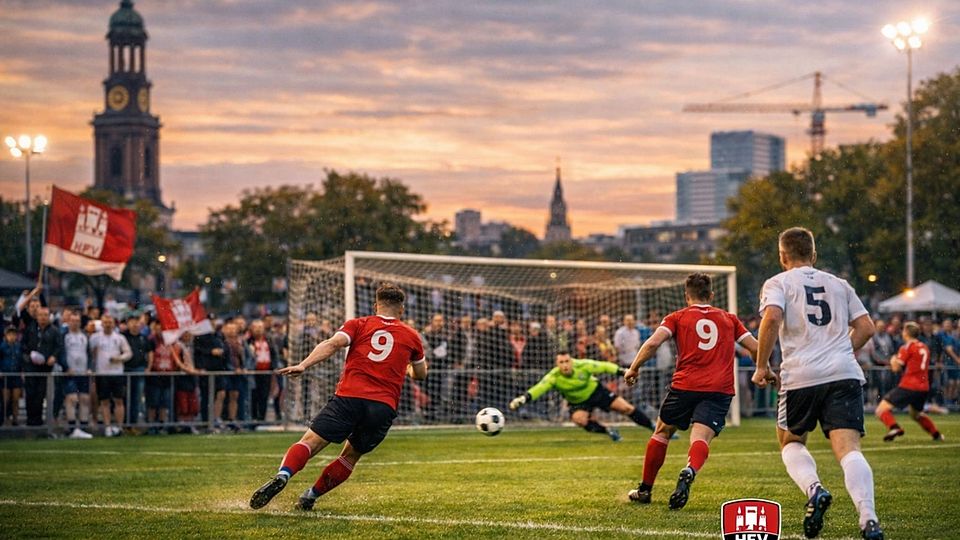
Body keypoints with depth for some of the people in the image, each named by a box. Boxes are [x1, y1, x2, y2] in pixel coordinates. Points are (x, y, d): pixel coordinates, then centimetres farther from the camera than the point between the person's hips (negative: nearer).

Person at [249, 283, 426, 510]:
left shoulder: (358, 325, 14)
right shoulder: (411, 336, 20)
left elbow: (333, 344, -5)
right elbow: (420, 374, 34)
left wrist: (304, 365, -16)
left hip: (349, 397, -2)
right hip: (385, 406, 2)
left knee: (310, 442, -8)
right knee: (350, 456, 19)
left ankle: (282, 476, -34)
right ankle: (310, 496, 10)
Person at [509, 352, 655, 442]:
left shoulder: (583, 366, -29)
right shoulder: (554, 377, -30)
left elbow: (605, 367, -16)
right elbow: (539, 388, -43)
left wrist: (623, 372, -15)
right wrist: (524, 398, -60)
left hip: (596, 391, 0)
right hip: (578, 402, 1)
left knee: (626, 408, -7)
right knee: (579, 419, -29)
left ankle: (653, 427, 14)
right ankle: (608, 431, -3)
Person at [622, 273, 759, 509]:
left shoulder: (677, 318, 10)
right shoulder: (729, 319, 18)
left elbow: (653, 343, -5)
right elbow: (755, 348, 17)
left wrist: (634, 368, 6)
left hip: (685, 385, -1)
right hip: (720, 390, 1)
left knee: (662, 432, 19)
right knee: (701, 438, -13)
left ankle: (645, 490, 26)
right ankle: (689, 472, -47)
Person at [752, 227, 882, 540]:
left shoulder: (778, 283, 8)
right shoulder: (838, 284, 21)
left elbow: (771, 317, -12)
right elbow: (866, 328, 18)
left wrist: (761, 366, -4)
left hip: (801, 376, -2)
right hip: (845, 374, 2)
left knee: (791, 443, 20)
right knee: (848, 448, -9)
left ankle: (814, 490, -9)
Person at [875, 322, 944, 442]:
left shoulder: (907, 347, -7)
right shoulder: (924, 348, 16)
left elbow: (896, 367, -10)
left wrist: (893, 361, 11)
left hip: (909, 386, -8)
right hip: (924, 387, 8)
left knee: (881, 410, -8)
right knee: (916, 414, 32)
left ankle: (894, 427, -32)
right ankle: (936, 434, 26)